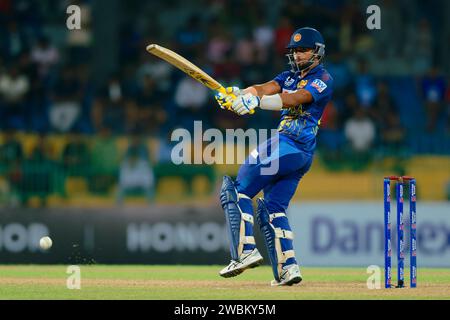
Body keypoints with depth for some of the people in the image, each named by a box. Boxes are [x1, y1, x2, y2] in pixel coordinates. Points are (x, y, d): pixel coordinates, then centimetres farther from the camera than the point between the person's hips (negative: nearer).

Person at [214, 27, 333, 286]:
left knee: (239, 189, -9)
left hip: (291, 144, -9)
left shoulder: (323, 79, -4)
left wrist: (255, 101, -33)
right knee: (273, 207, 7)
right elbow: (265, 88, 4)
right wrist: (239, 94, -18)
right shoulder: (290, 76, 21)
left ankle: (246, 252, -17)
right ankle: (288, 267, 0)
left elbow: (294, 99, -20)